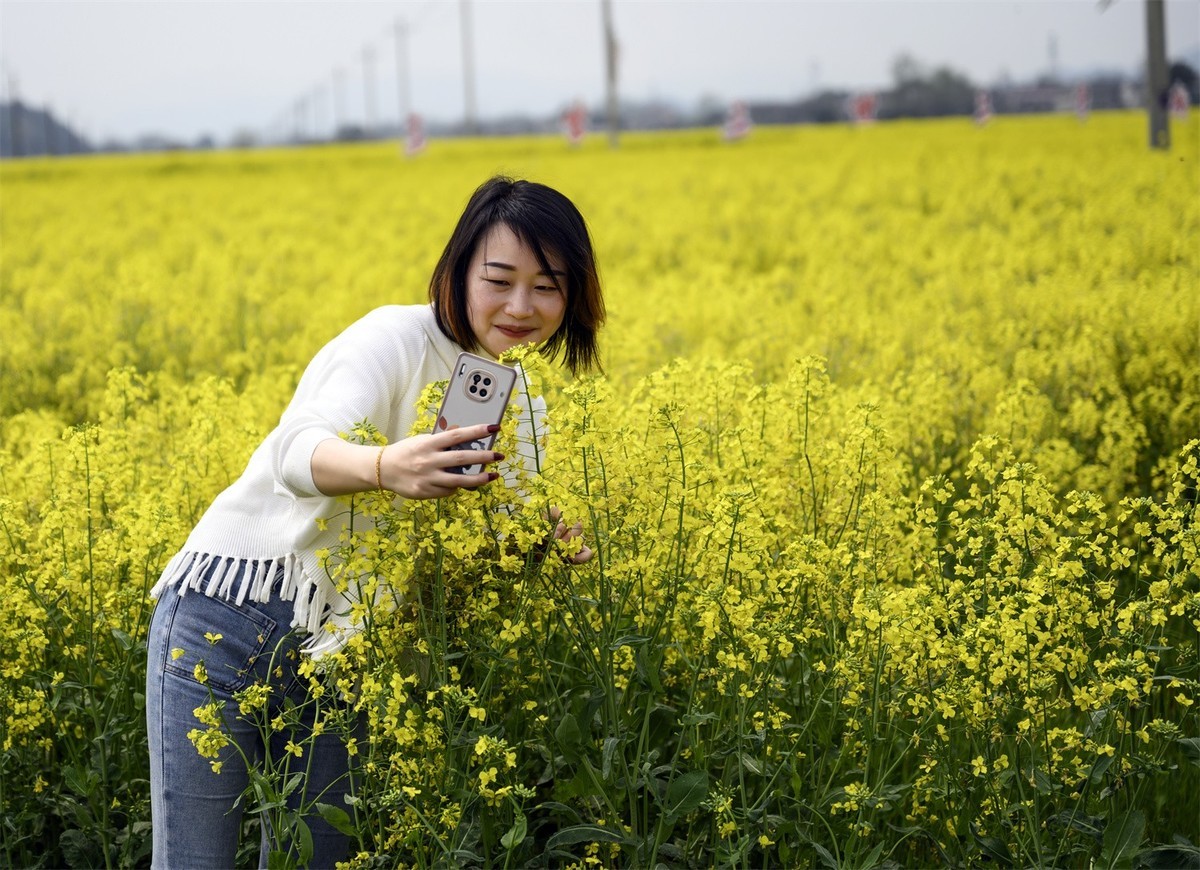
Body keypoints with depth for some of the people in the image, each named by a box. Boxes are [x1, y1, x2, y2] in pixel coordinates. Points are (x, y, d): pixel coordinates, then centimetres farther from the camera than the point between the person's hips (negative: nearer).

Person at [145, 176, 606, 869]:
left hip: (335, 648, 6)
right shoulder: (397, 338, -13)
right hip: (227, 617, -6)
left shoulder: (526, 414, 8)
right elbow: (299, 453, -28)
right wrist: (386, 467, -49)